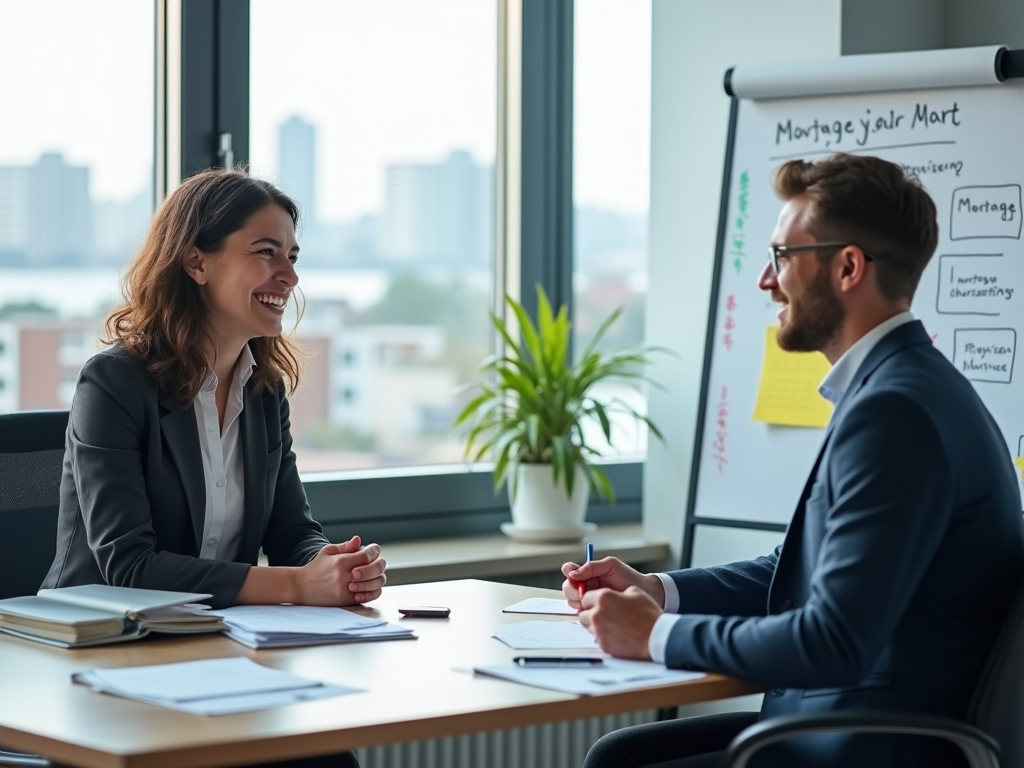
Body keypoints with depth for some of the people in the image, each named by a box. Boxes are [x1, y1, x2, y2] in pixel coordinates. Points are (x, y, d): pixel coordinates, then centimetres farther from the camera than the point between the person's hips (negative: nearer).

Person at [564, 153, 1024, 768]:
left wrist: (656, 635, -14)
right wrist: (657, 590, 9)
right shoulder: (890, 385, 11)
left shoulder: (895, 409, -22)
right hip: (834, 718, 10)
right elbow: (815, 570, 21)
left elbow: (835, 642, -26)